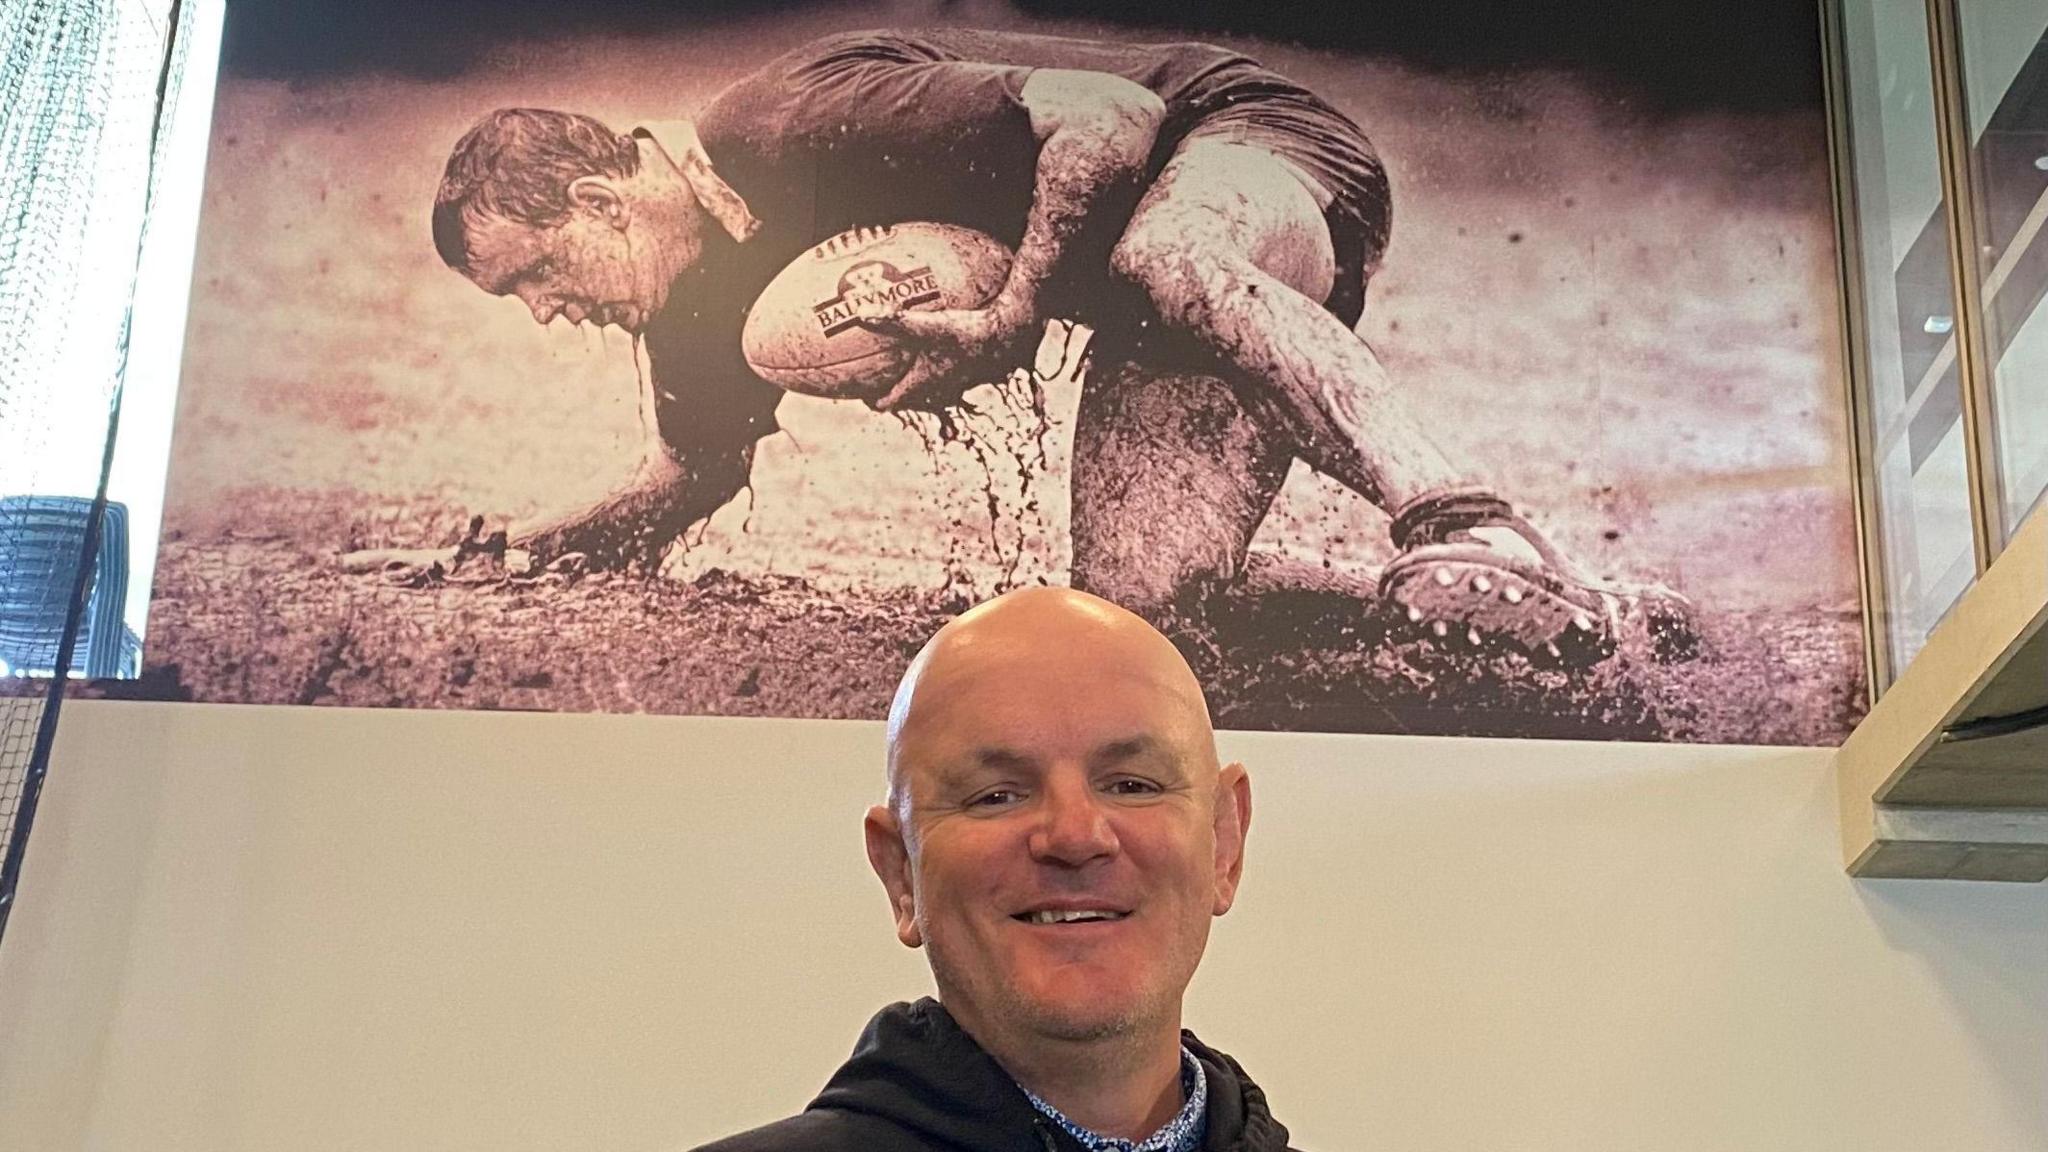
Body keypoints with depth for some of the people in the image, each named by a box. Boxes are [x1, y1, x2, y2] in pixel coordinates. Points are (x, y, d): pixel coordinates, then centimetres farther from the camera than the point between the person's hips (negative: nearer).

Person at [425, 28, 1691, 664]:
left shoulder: (803, 123, -25)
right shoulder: (698, 310, 4)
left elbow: (1107, 115, -28)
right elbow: (697, 475, 23)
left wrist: (1014, 320, -25)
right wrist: (511, 551, 10)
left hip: (1259, 138, -8)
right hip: (1137, 300, 8)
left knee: (1160, 261, -44)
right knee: (1134, 598, -14)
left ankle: (1465, 528, -46)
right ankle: (1567, 606, -5)